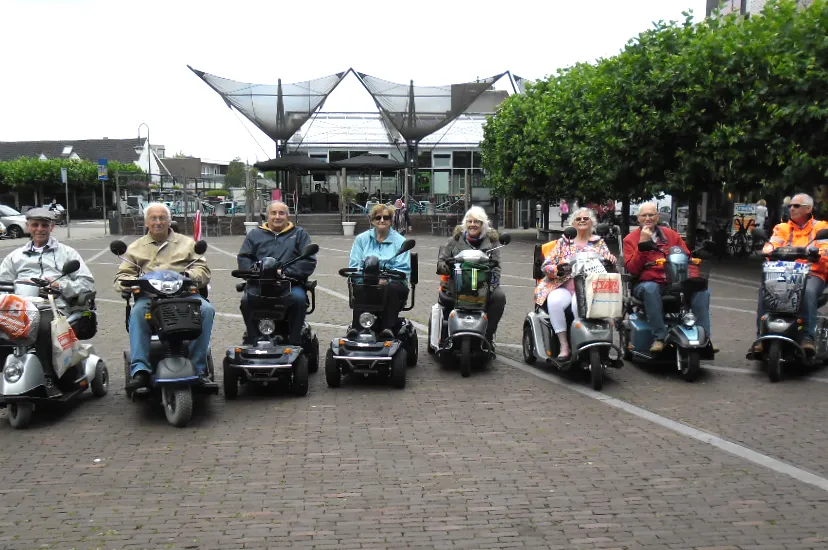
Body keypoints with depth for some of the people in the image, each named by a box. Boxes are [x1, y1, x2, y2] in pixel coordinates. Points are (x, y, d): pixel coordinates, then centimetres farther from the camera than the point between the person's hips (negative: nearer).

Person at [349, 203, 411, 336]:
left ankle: (388, 328, -37)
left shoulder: (400, 241, 10)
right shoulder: (361, 239, 17)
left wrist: (386, 279, -20)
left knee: (394, 288, -36)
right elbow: (354, 265, 8)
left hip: (392, 282, -1)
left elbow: (403, 269, -2)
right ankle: (356, 327, -39)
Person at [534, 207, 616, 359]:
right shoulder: (563, 242, 19)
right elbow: (545, 265, 11)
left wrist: (611, 259, -15)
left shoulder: (599, 243, 20)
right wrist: (558, 269, -11)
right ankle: (564, 346, -29)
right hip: (563, 285, 1)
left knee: (579, 303, -37)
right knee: (554, 301, -34)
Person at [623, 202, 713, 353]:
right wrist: (642, 244, -12)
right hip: (646, 283, -3)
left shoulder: (671, 235, 17)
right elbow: (632, 269, -6)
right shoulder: (630, 239, 7)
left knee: (702, 289, -20)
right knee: (650, 289, -39)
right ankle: (660, 338, -38)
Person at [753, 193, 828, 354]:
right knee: (765, 291, -27)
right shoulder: (782, 228, 20)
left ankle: (808, 337, -37)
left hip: (812, 274, -3)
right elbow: (771, 244, 3)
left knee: (808, 292, -37)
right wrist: (769, 251, -22)